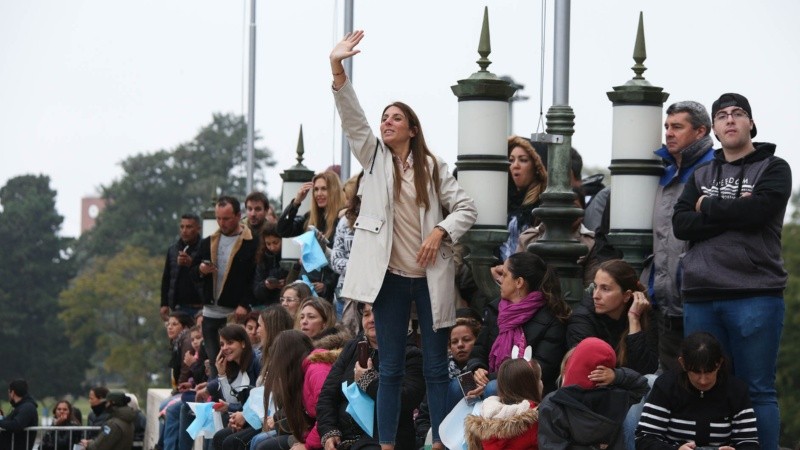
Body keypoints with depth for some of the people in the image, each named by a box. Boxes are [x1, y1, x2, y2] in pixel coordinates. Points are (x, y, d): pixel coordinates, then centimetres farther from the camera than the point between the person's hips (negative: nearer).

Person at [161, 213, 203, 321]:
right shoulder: (172, 250, 13)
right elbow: (166, 279, 17)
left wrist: (191, 264, -26)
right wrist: (164, 305, 12)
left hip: (199, 307, -4)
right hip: (178, 308, 4)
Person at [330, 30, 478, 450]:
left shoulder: (432, 166, 6)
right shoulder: (374, 157, 7)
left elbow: (466, 209, 6)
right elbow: (352, 117, -6)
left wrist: (440, 231, -13)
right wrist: (337, 69, -19)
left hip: (430, 277, -1)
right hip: (390, 276, 1)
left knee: (437, 368, 1)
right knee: (391, 369, 3)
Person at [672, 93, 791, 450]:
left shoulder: (773, 169, 5)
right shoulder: (701, 175, 17)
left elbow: (757, 210, -14)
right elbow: (681, 225, 2)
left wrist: (707, 208, 0)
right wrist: (733, 213, -10)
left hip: (755, 296, -4)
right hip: (700, 297, 4)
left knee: (757, 391, -3)